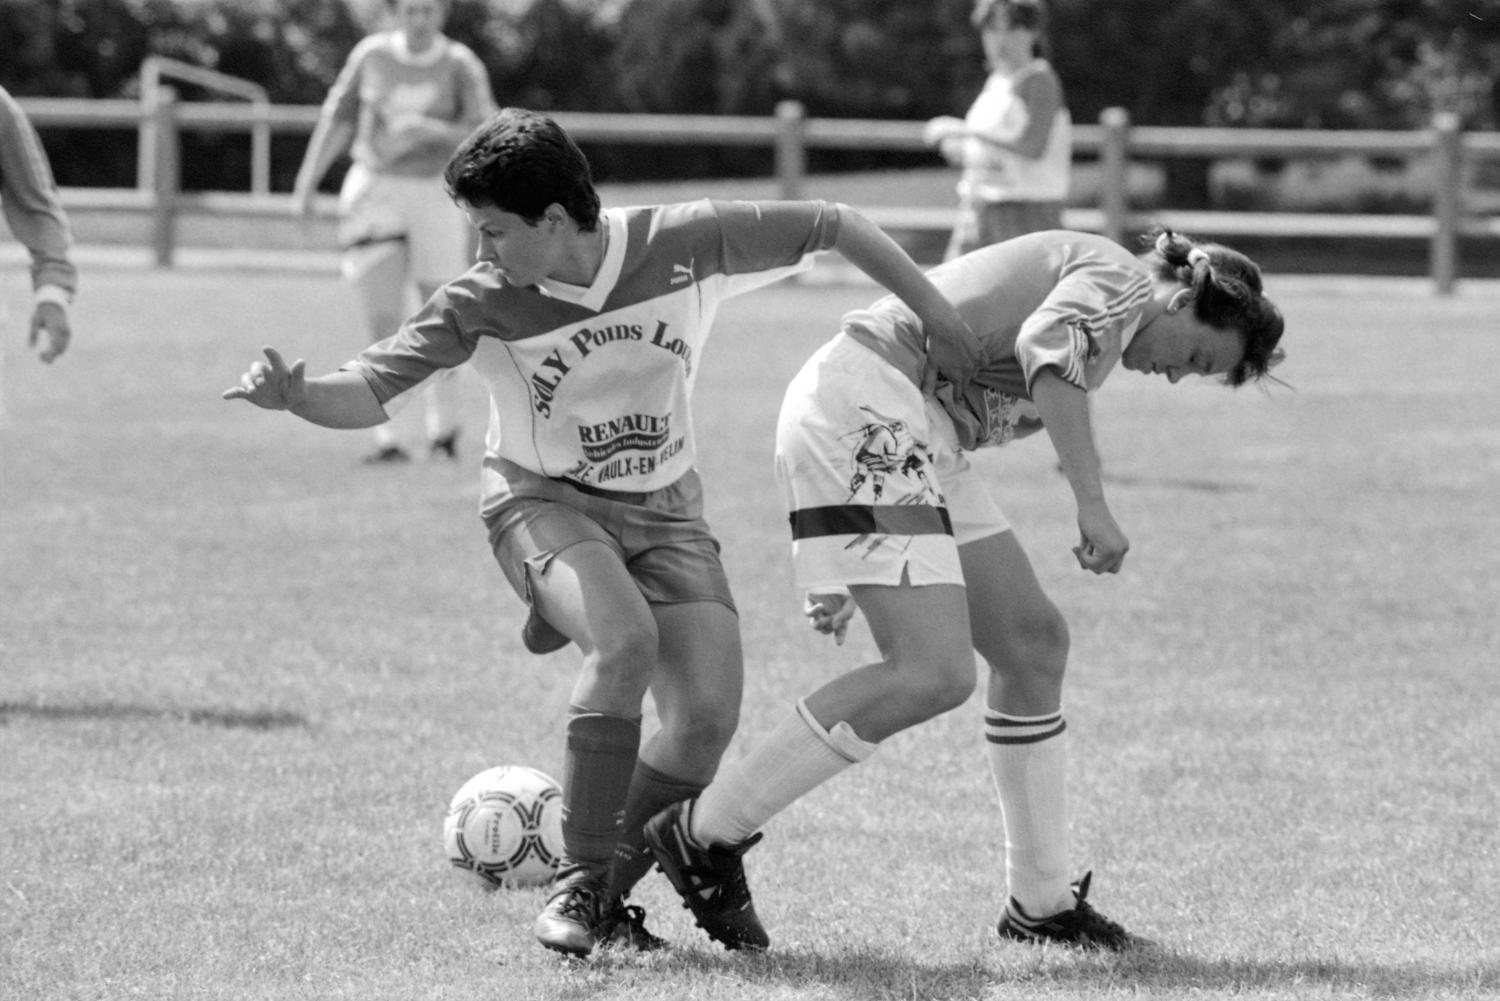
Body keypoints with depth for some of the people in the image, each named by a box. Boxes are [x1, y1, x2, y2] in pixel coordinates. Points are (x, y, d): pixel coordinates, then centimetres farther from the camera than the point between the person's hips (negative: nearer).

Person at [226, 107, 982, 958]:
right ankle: (579, 883, -22)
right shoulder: (483, 303, -16)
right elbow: (370, 392, -16)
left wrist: (937, 316, -4)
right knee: (625, 640, -33)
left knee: (710, 720, -16)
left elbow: (837, 226, -5)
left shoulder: (687, 243, -16)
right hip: (545, 504, -2)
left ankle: (612, 881, 9)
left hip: (665, 511, 2)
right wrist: (294, 396, -37)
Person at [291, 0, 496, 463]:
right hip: (374, 192, 0)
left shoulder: (462, 67, -6)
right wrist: (307, 183, 8)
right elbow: (339, 117, 11)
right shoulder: (372, 54, 0)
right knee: (383, 321, -8)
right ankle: (386, 439, -9)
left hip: (435, 195, 0)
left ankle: (443, 426, 28)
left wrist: (433, 130, -29)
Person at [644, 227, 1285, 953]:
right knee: (933, 674, -18)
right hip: (860, 410, -11)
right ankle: (706, 833, -11)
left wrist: (845, 570, 30)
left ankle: (1040, 903, 18)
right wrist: (1093, 505, -29)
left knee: (1032, 643, 11)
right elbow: (1048, 348, -25)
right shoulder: (1121, 278, -2)